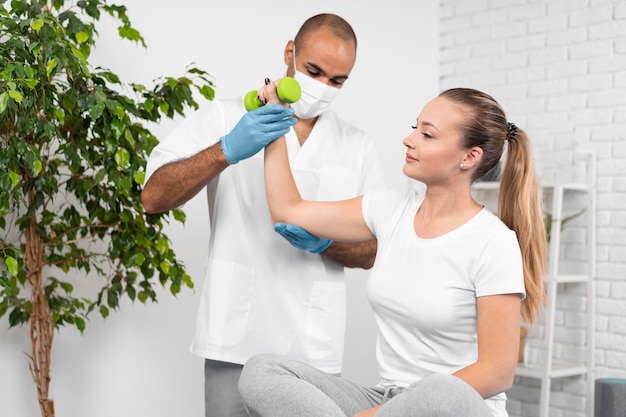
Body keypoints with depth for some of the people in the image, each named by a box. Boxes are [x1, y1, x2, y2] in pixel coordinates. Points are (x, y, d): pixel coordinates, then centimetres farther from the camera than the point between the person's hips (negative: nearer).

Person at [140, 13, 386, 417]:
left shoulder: (358, 147, 8)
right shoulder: (225, 118, 0)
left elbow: (375, 250, 8)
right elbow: (154, 197, -9)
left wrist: (324, 242, -13)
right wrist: (228, 150, -24)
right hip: (236, 339, -2)